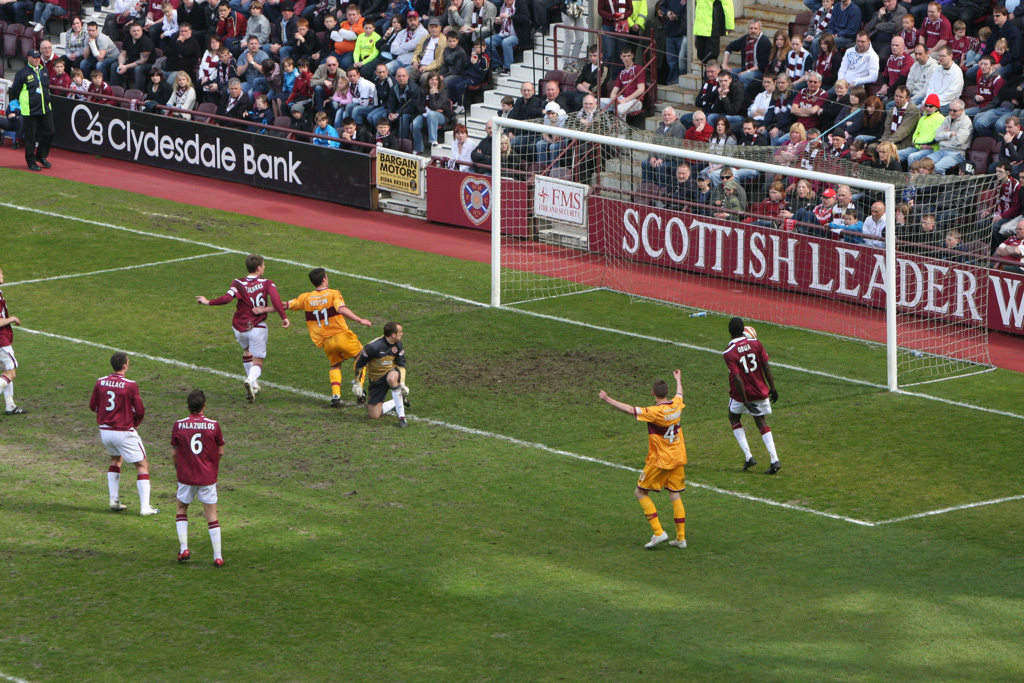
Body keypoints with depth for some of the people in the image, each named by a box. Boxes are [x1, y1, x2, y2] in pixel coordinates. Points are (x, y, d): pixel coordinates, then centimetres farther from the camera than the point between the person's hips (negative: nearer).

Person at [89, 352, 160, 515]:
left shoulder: (100, 383, -3)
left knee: (116, 459, 30)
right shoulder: (130, 385, -17)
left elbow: (93, 406, 7)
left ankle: (114, 500, 23)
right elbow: (140, 411, -12)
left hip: (104, 430, 5)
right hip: (124, 432, -5)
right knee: (142, 465, 6)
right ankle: (145, 507, -1)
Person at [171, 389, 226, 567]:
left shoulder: (178, 425, -5)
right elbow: (220, 452, 3)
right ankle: (218, 557, 1)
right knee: (212, 516, 4)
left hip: (186, 477, 0)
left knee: (181, 510, 21)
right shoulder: (214, 425, -6)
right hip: (208, 477, 0)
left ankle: (184, 549, 9)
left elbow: (174, 453, 0)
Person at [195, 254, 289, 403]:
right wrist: (284, 317, -18)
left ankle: (253, 384, 34)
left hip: (239, 328, 2)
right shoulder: (267, 283, -6)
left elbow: (226, 298, -20)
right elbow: (276, 300, -22)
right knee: (258, 361, 4)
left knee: (247, 350, 32)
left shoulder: (238, 283, -6)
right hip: (258, 328, -2)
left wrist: (208, 302, -9)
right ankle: (251, 380, -29)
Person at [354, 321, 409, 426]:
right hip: (376, 380, -1)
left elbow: (401, 364, 2)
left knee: (392, 378, -41)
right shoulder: (373, 347, -23)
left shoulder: (398, 344, -7)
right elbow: (359, 364, -11)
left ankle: (401, 417, -33)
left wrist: (402, 383, -11)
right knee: (374, 415, -7)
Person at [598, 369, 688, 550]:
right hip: (678, 459, 7)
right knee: (675, 496, 12)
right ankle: (681, 537, 12)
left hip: (659, 460, -7)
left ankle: (658, 532, -5)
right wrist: (678, 380, 45)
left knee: (641, 493, 6)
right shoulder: (676, 405, 0)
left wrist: (608, 399, -21)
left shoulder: (655, 412, -21)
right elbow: (679, 394, 24)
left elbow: (630, 410, -27)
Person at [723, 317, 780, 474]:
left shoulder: (729, 353, -19)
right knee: (761, 422, 14)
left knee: (734, 418, 22)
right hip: (761, 391, 3)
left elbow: (737, 379, -22)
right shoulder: (755, 344, -7)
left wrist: (745, 402, -20)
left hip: (742, 393, -3)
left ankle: (748, 456, 10)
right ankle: (774, 460, -1)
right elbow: (766, 367, -5)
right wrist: (772, 388, 5)